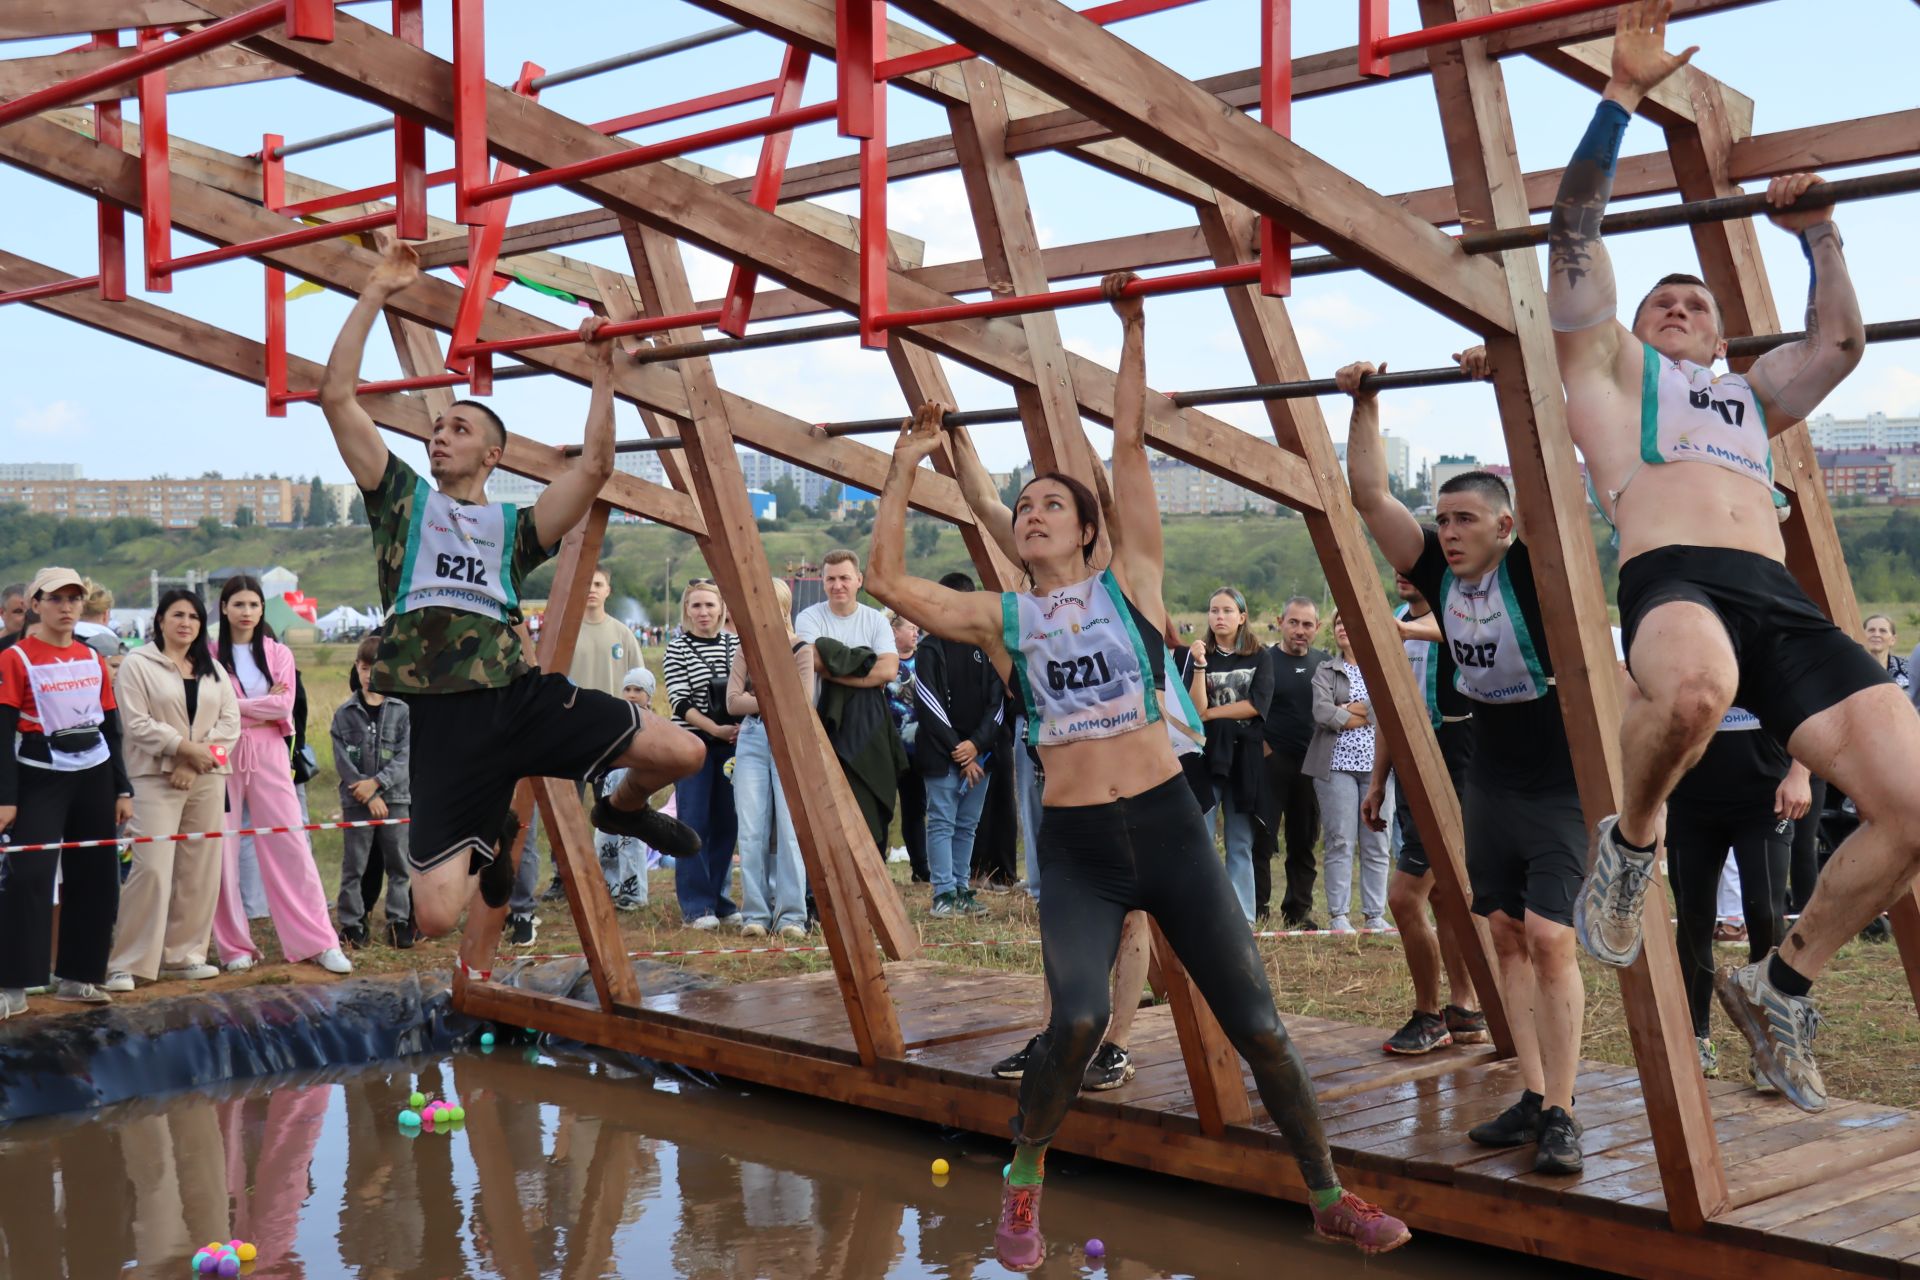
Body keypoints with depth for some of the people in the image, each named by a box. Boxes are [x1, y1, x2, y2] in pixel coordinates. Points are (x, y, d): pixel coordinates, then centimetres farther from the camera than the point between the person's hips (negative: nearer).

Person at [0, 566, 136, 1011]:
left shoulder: (93, 659, 10)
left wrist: (122, 789, 11)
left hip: (94, 775, 6)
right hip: (40, 778, -5)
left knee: (95, 878, 7)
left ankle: (76, 976, 18)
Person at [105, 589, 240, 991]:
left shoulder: (213, 669, 16)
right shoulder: (137, 664, 1)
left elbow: (230, 720, 7)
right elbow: (136, 723, -8)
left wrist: (198, 758, -7)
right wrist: (185, 747, -14)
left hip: (207, 780, 5)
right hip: (157, 779, -5)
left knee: (200, 869, 4)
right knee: (152, 869, -13)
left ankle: (183, 955, 15)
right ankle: (126, 964, -5)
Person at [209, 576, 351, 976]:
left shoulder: (278, 654, 9)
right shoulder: (209, 656, 4)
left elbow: (283, 707, -4)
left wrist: (234, 707, -8)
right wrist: (262, 706, -9)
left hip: (268, 757, 1)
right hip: (222, 759, -1)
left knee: (291, 846, -1)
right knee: (223, 852, 0)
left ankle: (319, 942, 1)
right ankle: (234, 947, 10)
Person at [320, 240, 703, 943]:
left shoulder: (514, 526, 18)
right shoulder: (402, 500, 18)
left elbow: (594, 467, 7)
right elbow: (337, 396, 12)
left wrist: (601, 373, 9)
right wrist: (375, 294, 11)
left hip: (524, 694, 1)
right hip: (443, 718, -1)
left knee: (681, 752, -14)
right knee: (436, 917, -10)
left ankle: (621, 807, 25)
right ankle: (492, 835, 29)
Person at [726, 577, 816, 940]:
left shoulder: (802, 650, 3)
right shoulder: (745, 651, 13)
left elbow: (803, 703, -9)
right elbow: (732, 702, 1)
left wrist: (755, 702, -5)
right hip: (751, 742, 3)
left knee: (790, 830, -7)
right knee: (751, 832, -1)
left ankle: (791, 915, -3)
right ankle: (755, 914, 4)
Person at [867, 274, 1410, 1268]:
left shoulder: (1128, 581, 4)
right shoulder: (1000, 619, 7)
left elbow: (1129, 446, 1)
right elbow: (888, 583, -1)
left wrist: (1134, 327, 0)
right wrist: (906, 468, 5)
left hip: (1169, 825, 0)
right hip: (1074, 847, 0)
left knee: (1256, 1025, 2)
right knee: (1077, 1019, -21)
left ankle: (1328, 1197, 21)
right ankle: (1022, 1185, 5)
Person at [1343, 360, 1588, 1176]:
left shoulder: (1533, 569, -16)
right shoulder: (1438, 573, -1)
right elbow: (1369, 495, -2)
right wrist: (1364, 406, -5)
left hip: (1561, 786, -6)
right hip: (1490, 781, 6)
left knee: (1549, 939, -13)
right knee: (1507, 938, 8)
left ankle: (1561, 1116, -7)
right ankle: (1532, 1100, 16)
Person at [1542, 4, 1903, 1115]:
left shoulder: (1751, 397, 39)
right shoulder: (1610, 365, 26)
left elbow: (1843, 340, 33)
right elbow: (1577, 238, 17)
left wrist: (1817, 228, 37)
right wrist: (1624, 94, 13)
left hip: (1782, 599, 5)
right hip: (1673, 579, -5)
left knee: (1909, 807, -12)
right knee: (1693, 685, -44)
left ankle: (1782, 984, 11)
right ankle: (1630, 841, -10)